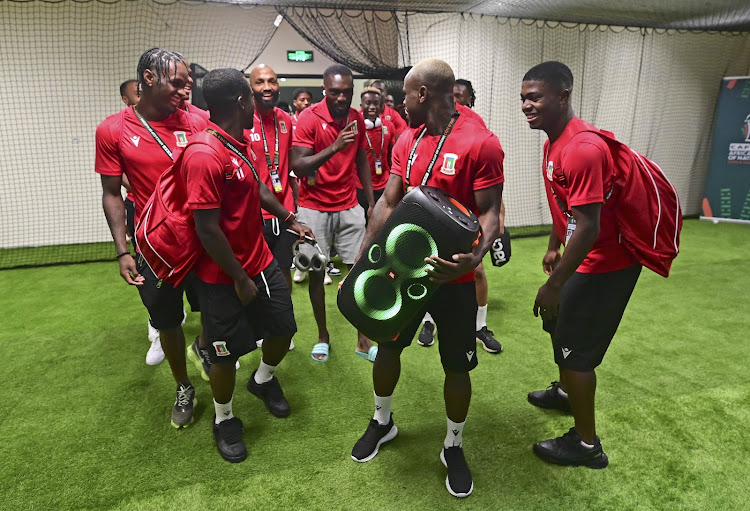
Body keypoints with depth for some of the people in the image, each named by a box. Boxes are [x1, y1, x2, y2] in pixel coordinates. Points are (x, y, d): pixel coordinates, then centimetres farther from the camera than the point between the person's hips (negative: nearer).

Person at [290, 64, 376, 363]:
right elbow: (298, 167, -18)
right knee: (316, 272, 4)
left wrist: (372, 201, 10)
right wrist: (334, 147, -29)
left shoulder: (356, 118, 4)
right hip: (314, 208, -3)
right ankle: (323, 336, 24)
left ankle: (363, 340, 15)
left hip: (349, 207, 4)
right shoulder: (309, 118, -11)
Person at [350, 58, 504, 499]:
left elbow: (489, 213, -15)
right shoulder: (407, 141, 5)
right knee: (387, 346, 17)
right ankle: (383, 422, 43)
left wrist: (475, 257, -35)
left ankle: (454, 447, 34)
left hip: (452, 277, -5)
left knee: (457, 365, 9)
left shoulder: (481, 143, -14)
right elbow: (389, 203, 7)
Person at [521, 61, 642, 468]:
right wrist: (553, 248, 22)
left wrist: (554, 284, -25)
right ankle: (565, 392, 51)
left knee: (575, 349, 0)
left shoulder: (582, 149, -28)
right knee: (558, 324, 25)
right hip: (585, 257, 10)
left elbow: (587, 228, -30)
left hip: (604, 266, -10)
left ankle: (586, 444, 19)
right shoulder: (554, 141, 5)